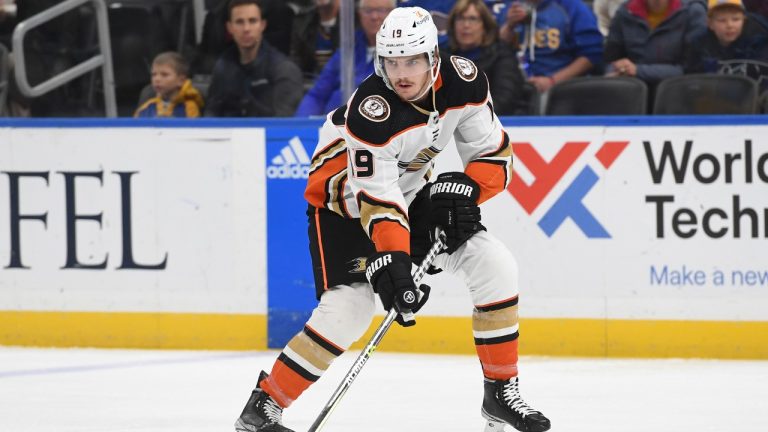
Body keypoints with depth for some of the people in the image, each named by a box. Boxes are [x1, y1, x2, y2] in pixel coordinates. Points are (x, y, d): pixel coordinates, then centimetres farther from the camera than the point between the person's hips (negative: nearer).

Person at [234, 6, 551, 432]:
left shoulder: (463, 82, -16)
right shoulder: (370, 110, -32)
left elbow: (494, 154, -4)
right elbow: (375, 197, -33)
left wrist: (462, 189, -22)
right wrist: (393, 265, -41)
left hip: (413, 193, 6)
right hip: (344, 199, -6)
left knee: (494, 265, -7)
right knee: (349, 306, -23)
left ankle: (501, 392, 5)